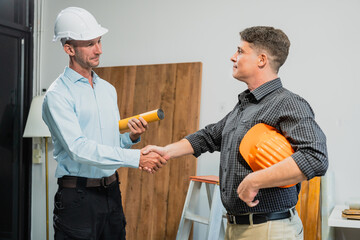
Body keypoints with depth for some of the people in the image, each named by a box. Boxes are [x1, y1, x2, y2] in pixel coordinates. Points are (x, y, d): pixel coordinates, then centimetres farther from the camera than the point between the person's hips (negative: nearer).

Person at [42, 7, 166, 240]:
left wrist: (132, 137, -6)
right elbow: (78, 148, -22)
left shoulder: (108, 89, 13)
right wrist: (137, 158, -24)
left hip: (112, 192, 7)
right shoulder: (57, 95, -11)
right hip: (78, 196, -6)